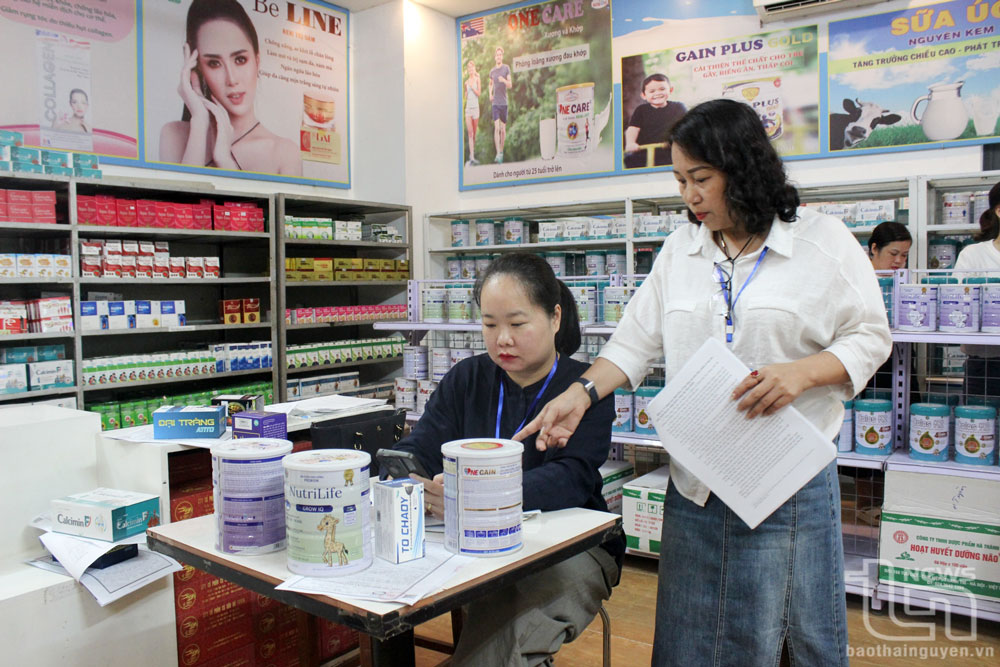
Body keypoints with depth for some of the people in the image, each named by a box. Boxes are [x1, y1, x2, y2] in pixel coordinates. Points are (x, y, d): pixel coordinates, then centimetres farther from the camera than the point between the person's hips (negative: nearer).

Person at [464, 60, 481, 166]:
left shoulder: (477, 79, 2)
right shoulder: (466, 82, 12)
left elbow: (479, 93, -7)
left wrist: (472, 87, -14)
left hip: (475, 107, -2)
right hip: (467, 107, 2)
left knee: (474, 133, 5)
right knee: (470, 133, -7)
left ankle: (473, 152, 24)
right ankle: (472, 157, -13)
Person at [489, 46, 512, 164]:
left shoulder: (506, 68, 1)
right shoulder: (492, 71, 9)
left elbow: (510, 85, -5)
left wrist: (504, 80, -24)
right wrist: (490, 94, 10)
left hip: (504, 102, -1)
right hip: (495, 103, 1)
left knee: (503, 129, 6)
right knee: (496, 128, -10)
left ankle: (501, 151, 22)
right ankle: (498, 154, -17)